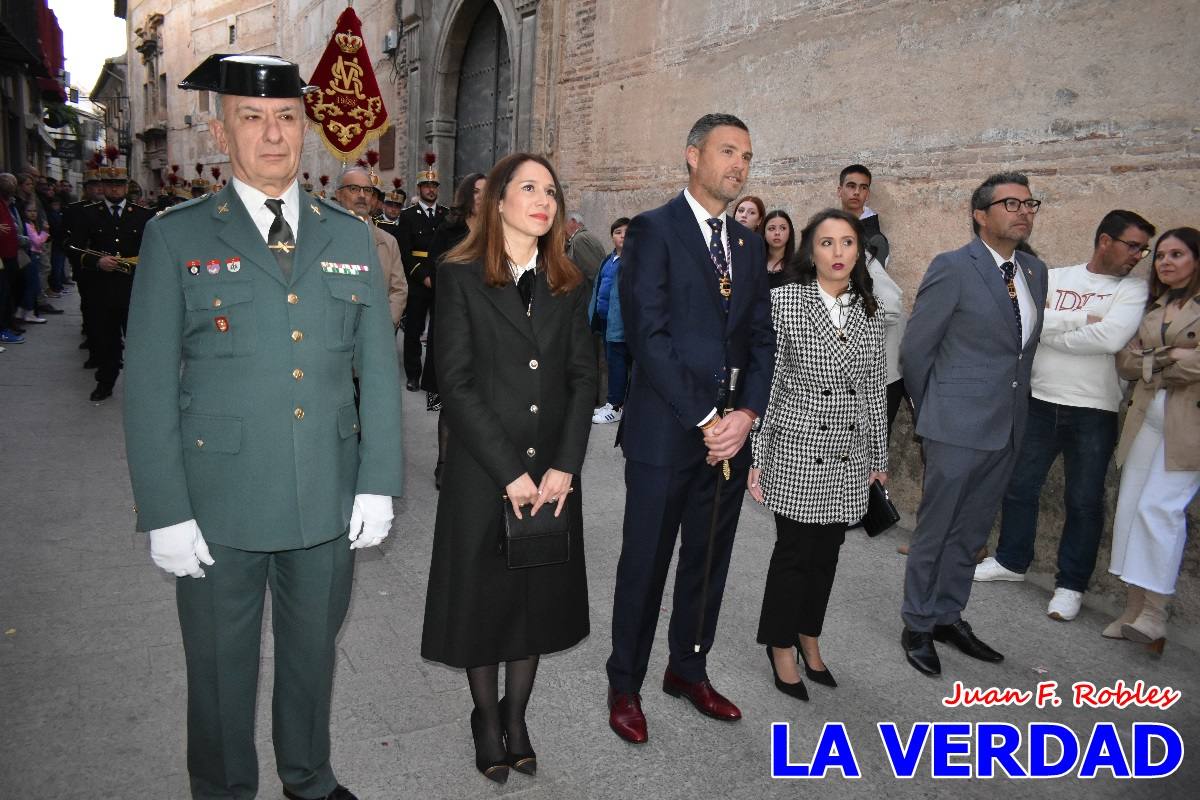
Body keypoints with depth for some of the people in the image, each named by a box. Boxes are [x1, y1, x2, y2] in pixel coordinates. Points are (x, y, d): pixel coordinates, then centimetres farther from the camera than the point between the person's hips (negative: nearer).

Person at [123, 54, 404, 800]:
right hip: (217, 510, -2)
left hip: (329, 505, 3)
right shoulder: (176, 238, -3)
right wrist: (165, 513, -9)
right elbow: (149, 386, -5)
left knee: (313, 654, 20)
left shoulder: (352, 237, 4)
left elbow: (379, 369, 3)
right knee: (222, 671, 15)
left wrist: (378, 484, -2)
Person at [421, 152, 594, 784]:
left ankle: (516, 718, 32)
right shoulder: (459, 277, -5)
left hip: (553, 475, 4)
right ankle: (486, 720, 31)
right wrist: (509, 471, -15)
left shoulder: (567, 284, 8)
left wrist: (564, 466, -8)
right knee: (484, 596, 10)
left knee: (539, 597, 12)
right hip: (482, 472, -3)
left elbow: (582, 376, 3)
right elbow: (456, 381, -11)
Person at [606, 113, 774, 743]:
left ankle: (688, 669, 37)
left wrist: (746, 414, -6)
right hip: (665, 431, -6)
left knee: (709, 563, 16)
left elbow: (760, 338, 10)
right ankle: (625, 685, 27)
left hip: (731, 432, 6)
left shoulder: (749, 244, 13)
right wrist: (704, 419, -16)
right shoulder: (653, 230, -6)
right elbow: (649, 335, -15)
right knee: (645, 565, 7)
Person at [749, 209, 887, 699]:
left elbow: (874, 388, 10)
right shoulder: (783, 301, -8)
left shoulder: (869, 311, 6)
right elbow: (765, 381, -8)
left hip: (849, 456, 4)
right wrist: (756, 456, -9)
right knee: (794, 552, 4)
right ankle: (782, 646, 25)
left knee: (827, 554, 14)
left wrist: (879, 456, 13)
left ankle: (809, 637, 35)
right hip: (797, 451, -4)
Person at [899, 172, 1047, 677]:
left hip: (1007, 426, 7)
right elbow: (914, 349, -8)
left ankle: (948, 617, 31)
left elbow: (1024, 347, 15)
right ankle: (917, 626, 20)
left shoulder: (1035, 271, 10)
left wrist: (1016, 407, 10)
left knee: (971, 532, 16)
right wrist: (932, 413, 0)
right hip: (957, 427, -6)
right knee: (935, 530, 5)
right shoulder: (952, 268, -11)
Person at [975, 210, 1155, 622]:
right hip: (1040, 401, 2)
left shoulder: (1133, 289, -3)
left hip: (1094, 411, -2)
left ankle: (1071, 584, 20)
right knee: (1019, 485, 12)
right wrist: (1085, 320, -18)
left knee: (1084, 501, 6)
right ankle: (1012, 560, 31)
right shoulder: (1053, 277, 4)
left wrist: (1052, 331, -11)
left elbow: (1111, 338, -20)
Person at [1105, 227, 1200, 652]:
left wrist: (1154, 360, -6)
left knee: (1159, 507, -12)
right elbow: (1125, 361, 10)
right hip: (1146, 417, 6)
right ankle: (1134, 609, 12)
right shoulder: (1151, 307, 18)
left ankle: (1155, 614, -3)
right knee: (1131, 508, 3)